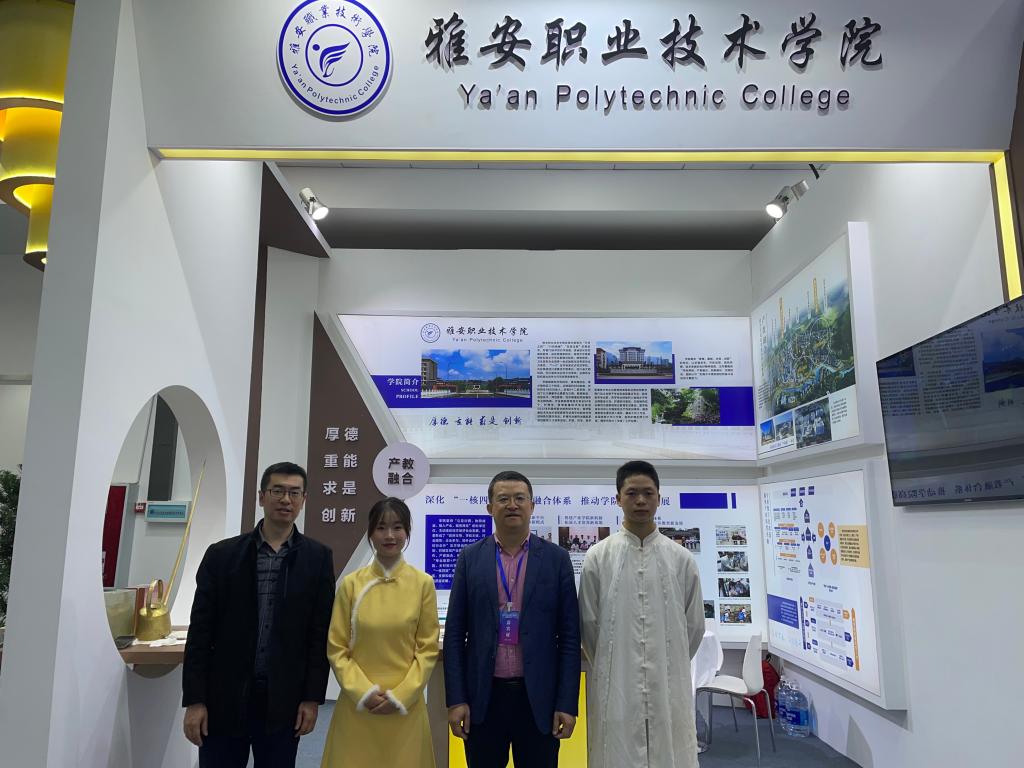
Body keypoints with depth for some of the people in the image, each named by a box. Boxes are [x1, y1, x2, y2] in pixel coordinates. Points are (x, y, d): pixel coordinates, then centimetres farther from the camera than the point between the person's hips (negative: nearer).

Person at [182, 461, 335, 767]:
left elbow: (321, 633, 0)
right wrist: (194, 700, -4)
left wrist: (312, 698, -3)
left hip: (283, 703, 0)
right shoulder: (222, 555, 0)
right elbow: (200, 632, 0)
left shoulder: (317, 558, -1)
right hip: (223, 699, 0)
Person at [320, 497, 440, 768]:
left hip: (405, 706, 0)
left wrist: (400, 696, -8)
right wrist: (363, 693, -9)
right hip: (357, 705, 1)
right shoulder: (351, 584, -2)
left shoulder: (423, 584, -4)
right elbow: (336, 648, 0)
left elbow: (428, 648, -1)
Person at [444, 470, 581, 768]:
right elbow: (455, 634, 2)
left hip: (538, 697, 0)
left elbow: (569, 637, -1)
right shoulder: (470, 558, 2)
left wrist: (567, 703, -4)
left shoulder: (556, 559, -1)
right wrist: (455, 699, -2)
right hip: (483, 697, 1)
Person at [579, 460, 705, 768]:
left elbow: (694, 625, 9)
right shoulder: (598, 557, -3)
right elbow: (588, 622, 3)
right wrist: (610, 668, 9)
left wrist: (670, 666, 13)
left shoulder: (681, 558, 1)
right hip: (615, 688, -1)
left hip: (669, 688, 1)